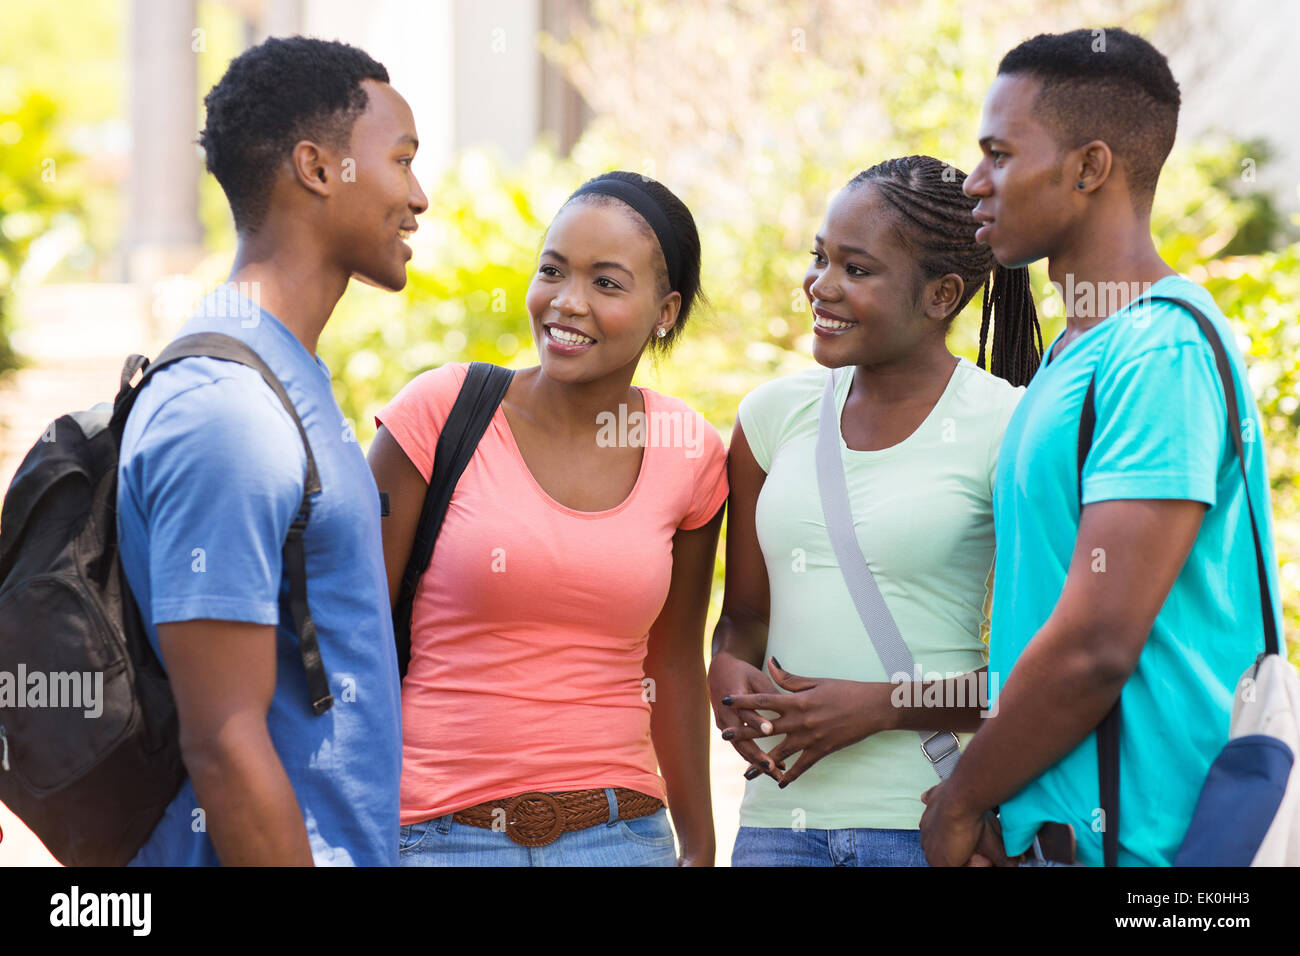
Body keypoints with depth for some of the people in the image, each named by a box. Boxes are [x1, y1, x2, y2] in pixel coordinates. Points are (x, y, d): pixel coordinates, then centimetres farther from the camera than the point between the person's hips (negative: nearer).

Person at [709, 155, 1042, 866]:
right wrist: (727, 671, -5)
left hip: (931, 826, -4)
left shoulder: (1008, 428, -7)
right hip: (781, 814, 4)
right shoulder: (775, 414, 8)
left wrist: (881, 704, -15)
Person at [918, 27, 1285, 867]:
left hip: (1123, 839, -9)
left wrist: (962, 805, -10)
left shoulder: (1162, 351, -16)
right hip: (1059, 828, 9)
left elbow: (1096, 648, -22)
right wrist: (996, 801, 6)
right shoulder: (1083, 352, 16)